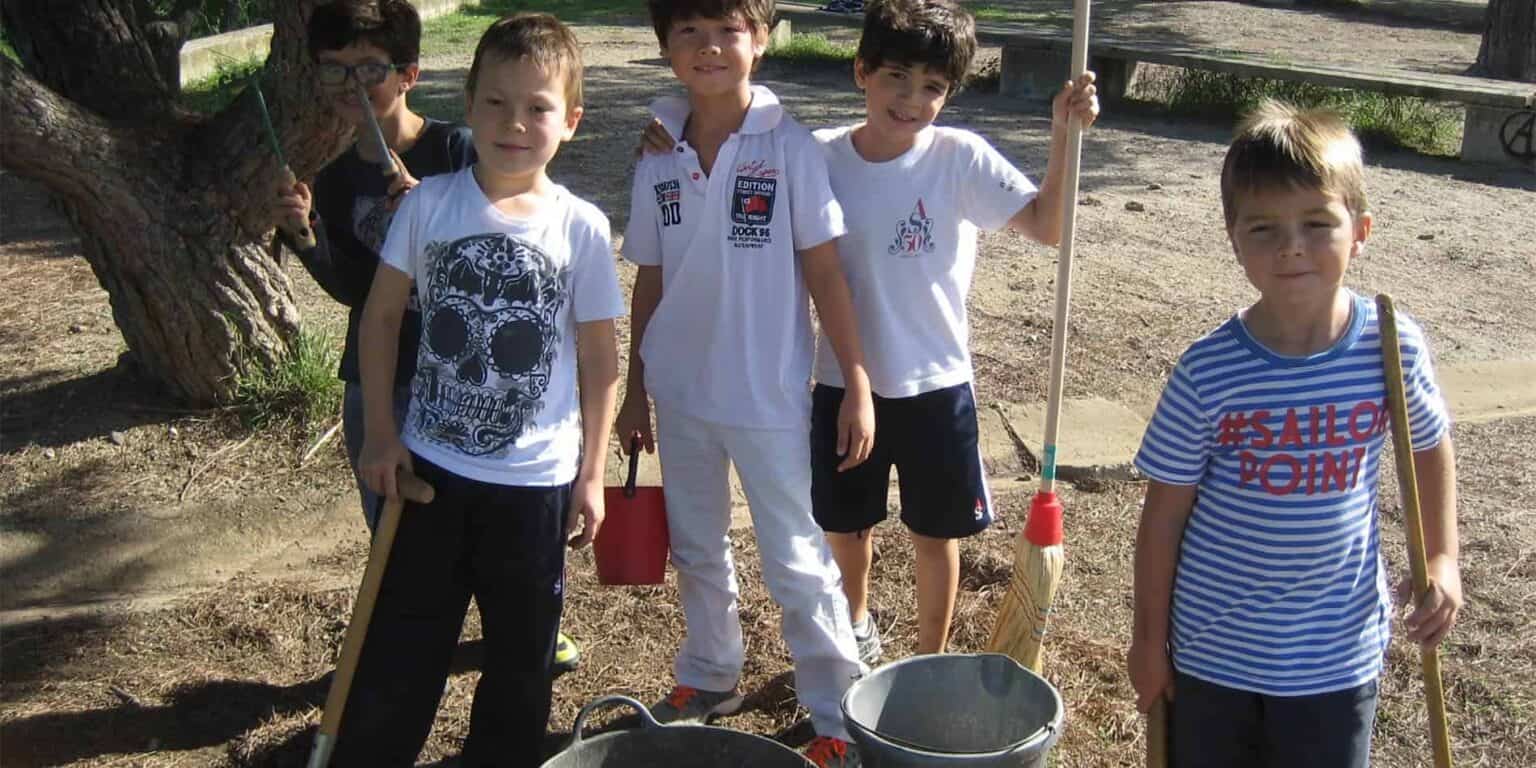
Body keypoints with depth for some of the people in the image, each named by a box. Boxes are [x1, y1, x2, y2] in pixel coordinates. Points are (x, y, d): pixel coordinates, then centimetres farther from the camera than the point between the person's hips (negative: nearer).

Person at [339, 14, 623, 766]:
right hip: (430, 465, 1)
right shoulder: (428, 203, -7)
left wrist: (590, 473, -1)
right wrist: (380, 431, -1)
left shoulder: (582, 228, -8)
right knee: (398, 647, 12)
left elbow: (599, 357, -2)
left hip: (535, 480, 0)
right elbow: (381, 315, 3)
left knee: (521, 657, 15)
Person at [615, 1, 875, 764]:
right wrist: (635, 386, 10)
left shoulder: (789, 146, -11)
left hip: (768, 395, -4)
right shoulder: (657, 157, 0)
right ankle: (710, 678, 40)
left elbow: (824, 272, -9)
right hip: (679, 391, 4)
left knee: (796, 563, 5)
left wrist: (857, 384, -10)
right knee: (696, 549, 20)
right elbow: (650, 279, 7)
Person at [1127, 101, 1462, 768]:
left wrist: (1442, 560, 2)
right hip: (1214, 649, -1)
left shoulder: (1394, 349, -13)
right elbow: (1165, 511, -8)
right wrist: (1149, 637, -2)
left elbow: (1431, 447, 9)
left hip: (1338, 653, 1)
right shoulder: (1207, 372, -17)